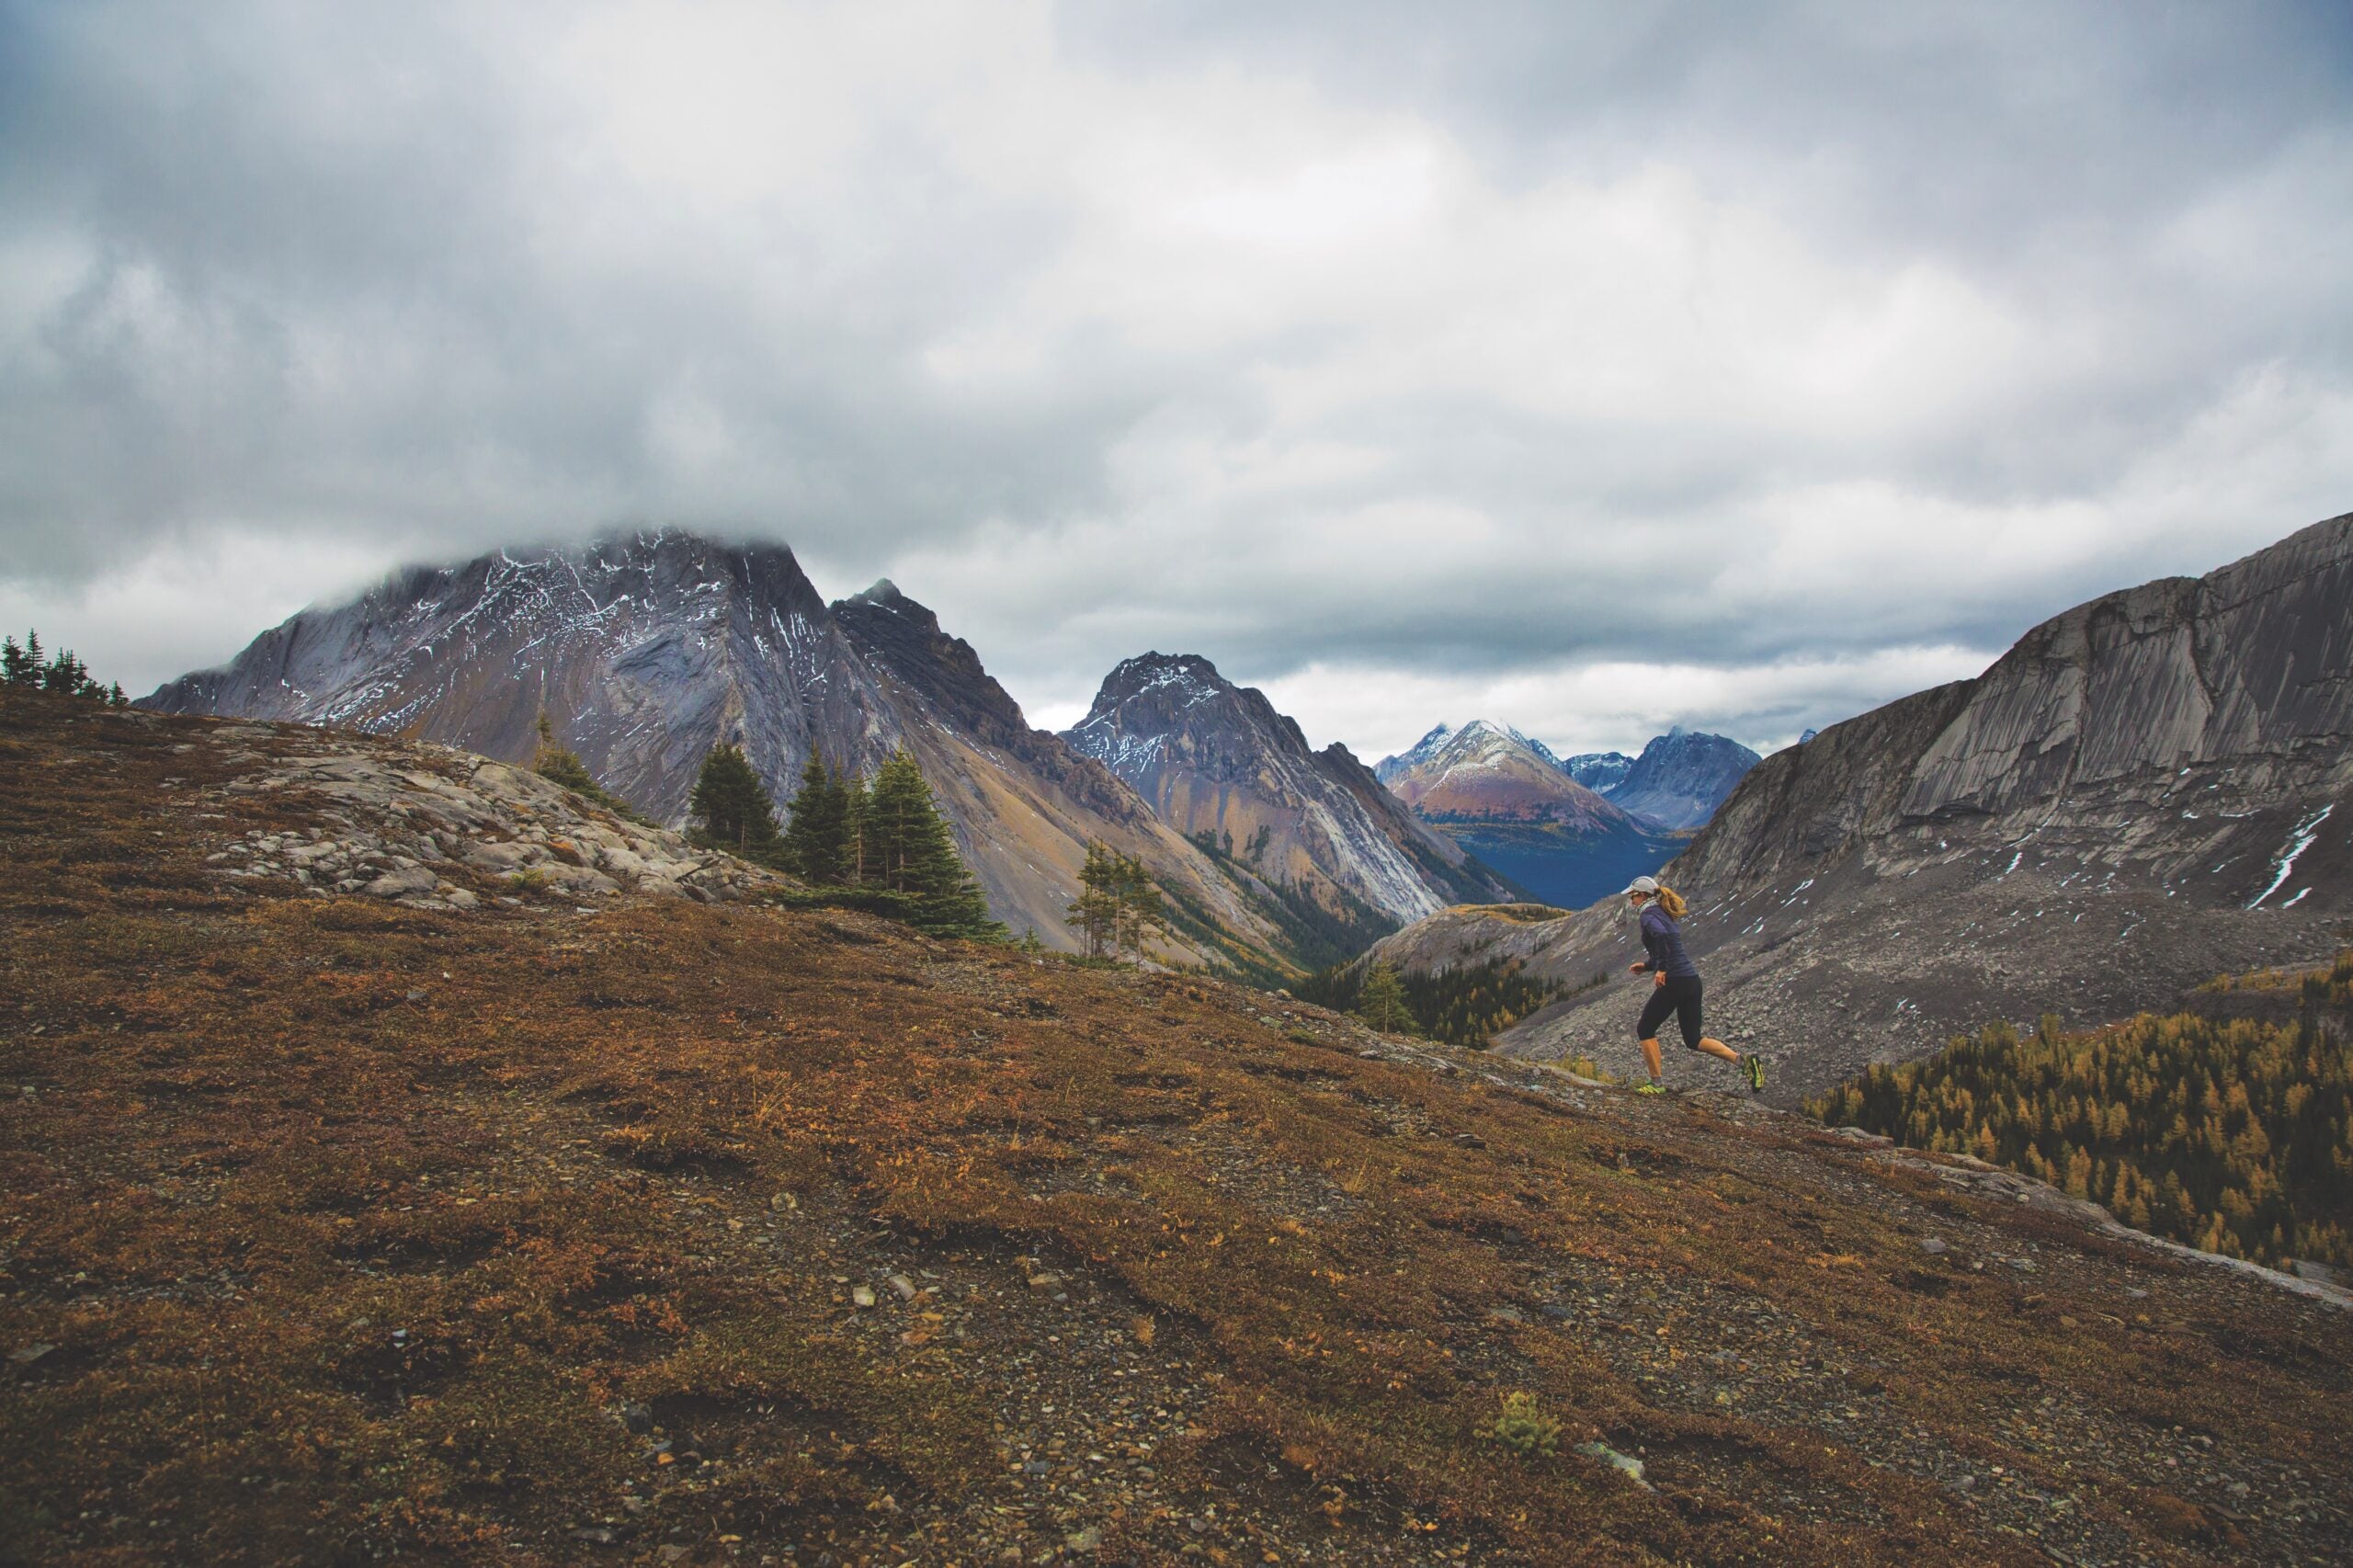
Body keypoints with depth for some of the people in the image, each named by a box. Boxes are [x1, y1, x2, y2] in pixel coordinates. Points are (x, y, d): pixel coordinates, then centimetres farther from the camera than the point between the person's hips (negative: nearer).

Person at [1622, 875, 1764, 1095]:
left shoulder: (1649, 914, -8)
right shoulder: (1666, 914, 20)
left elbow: (1661, 934, -31)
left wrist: (1661, 969, -26)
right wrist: (1647, 965, 26)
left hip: (1674, 982, -9)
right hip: (1692, 980, 9)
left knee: (1645, 1029, 8)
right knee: (1693, 1039, 14)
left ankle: (1656, 1084, 9)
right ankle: (1744, 1061, 0)